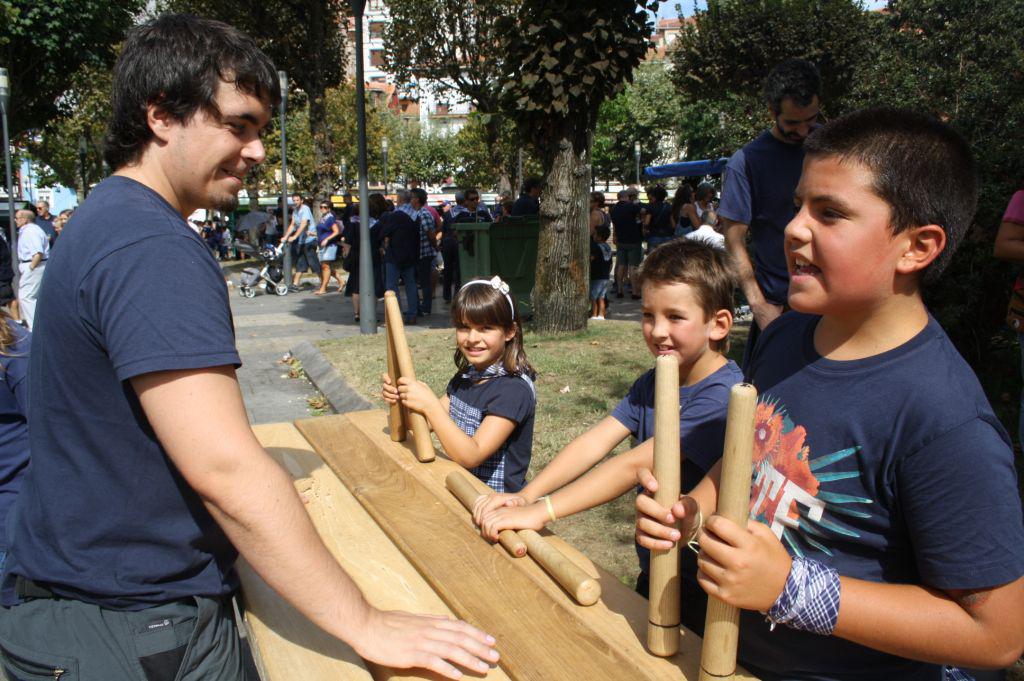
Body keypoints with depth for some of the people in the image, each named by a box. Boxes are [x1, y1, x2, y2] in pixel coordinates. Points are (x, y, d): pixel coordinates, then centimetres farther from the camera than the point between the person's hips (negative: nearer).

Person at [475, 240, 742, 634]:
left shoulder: (723, 396, -26)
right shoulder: (651, 383, 1)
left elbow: (635, 465, -32)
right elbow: (596, 441, -10)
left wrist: (541, 511, -34)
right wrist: (526, 495, -22)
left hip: (703, 591, -7)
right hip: (653, 574, 7)